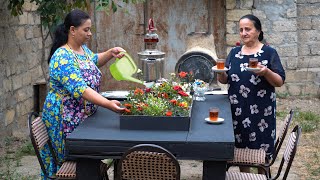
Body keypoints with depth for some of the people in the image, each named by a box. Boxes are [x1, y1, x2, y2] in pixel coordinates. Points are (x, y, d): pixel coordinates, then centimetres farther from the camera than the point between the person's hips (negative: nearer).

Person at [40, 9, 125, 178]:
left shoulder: (82, 48, 4)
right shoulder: (63, 58, -24)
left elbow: (94, 60, 26)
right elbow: (80, 89, -32)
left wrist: (111, 53, 6)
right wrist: (108, 104, -39)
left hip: (83, 117, 8)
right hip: (65, 120, -8)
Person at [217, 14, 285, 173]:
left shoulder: (269, 52, -4)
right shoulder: (234, 52, 8)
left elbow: (280, 82, -6)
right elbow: (225, 80, 11)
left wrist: (266, 72, -25)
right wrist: (220, 72, -11)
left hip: (261, 111, -4)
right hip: (237, 110, 4)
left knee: (261, 149, 4)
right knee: (240, 148, 11)